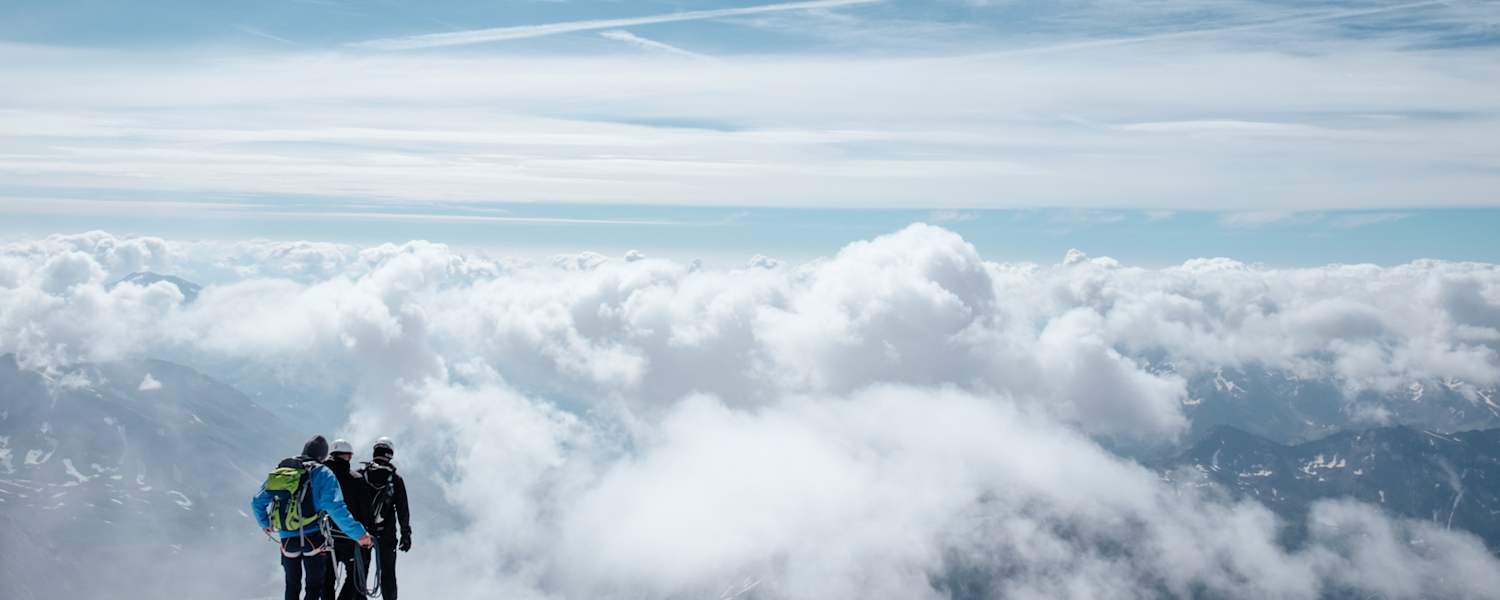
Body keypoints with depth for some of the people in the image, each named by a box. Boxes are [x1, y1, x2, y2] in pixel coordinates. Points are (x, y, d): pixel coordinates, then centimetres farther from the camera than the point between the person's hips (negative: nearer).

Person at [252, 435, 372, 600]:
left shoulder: (279, 471, 7)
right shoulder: (322, 473, -9)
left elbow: (257, 502, 14)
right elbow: (335, 508, -21)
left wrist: (265, 523, 33)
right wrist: (359, 534, -19)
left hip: (287, 539, 4)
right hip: (313, 537, -4)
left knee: (292, 586, 20)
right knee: (314, 586, 6)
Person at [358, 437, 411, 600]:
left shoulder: (360, 474, -1)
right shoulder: (396, 478, -3)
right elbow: (403, 510, -2)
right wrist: (406, 533, 4)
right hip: (386, 534, -1)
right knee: (387, 573, 8)